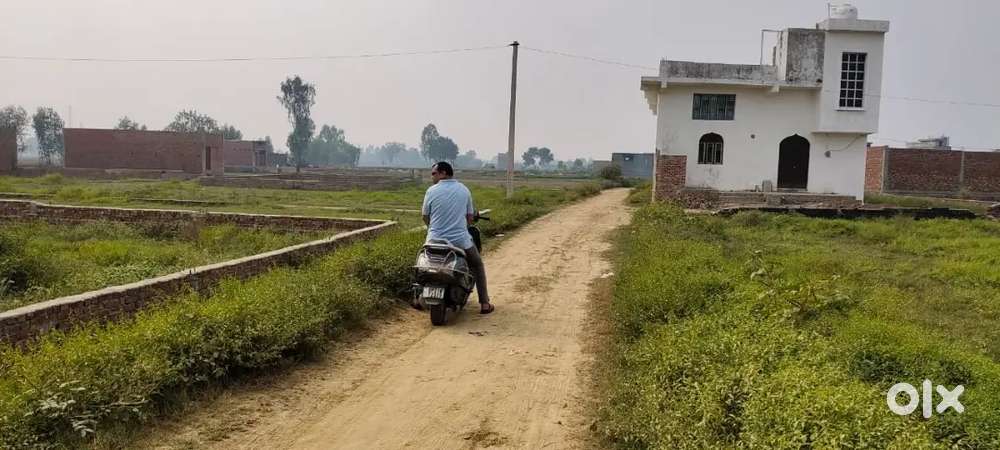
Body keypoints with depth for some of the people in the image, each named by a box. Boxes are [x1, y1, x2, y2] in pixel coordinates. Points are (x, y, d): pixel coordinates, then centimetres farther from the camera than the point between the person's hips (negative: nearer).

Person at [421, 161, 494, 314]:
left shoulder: (431, 191, -4)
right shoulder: (464, 190, 3)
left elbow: (425, 217, 5)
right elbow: (470, 216, 10)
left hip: (436, 240, 0)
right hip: (460, 240, 0)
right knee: (477, 265, 23)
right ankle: (484, 303, 17)